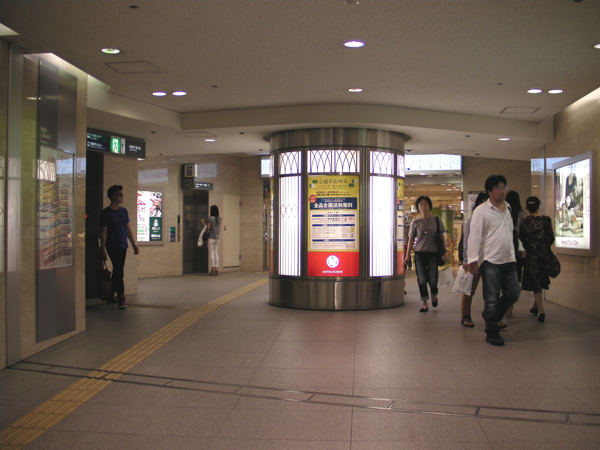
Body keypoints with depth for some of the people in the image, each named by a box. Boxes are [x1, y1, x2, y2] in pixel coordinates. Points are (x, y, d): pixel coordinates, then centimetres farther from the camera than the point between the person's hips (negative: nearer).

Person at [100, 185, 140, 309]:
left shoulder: (123, 211, 12)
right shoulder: (106, 213, -5)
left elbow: (128, 229, 16)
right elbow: (103, 232, -7)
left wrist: (134, 244, 13)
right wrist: (103, 249, -11)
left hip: (123, 246, 6)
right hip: (112, 246, -6)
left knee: (118, 271, 11)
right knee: (119, 271, -12)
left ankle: (111, 295, 22)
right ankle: (121, 298, -11)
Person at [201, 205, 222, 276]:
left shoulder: (211, 218, -12)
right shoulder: (219, 219, 6)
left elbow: (208, 228, -11)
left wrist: (203, 223, 1)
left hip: (211, 238, -6)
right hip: (217, 238, 6)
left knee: (211, 254, -2)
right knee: (216, 254, 9)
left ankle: (213, 270, -4)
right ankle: (216, 270, 6)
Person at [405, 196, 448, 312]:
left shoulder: (436, 220, 4)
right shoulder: (415, 222, 6)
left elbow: (442, 237, 7)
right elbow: (411, 239, 9)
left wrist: (445, 251, -3)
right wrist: (408, 255, 6)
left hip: (433, 253, -1)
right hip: (419, 253, 1)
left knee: (432, 279, -4)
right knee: (421, 280, -1)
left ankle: (434, 295, 28)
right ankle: (425, 304, 9)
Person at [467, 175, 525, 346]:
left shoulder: (509, 209, 13)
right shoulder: (481, 211, -7)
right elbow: (475, 237, -11)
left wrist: (520, 248, 20)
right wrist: (473, 260, -16)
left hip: (509, 260, 6)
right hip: (491, 261, -6)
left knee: (514, 293, 8)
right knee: (492, 299, 0)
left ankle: (490, 316, 28)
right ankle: (492, 333, 13)